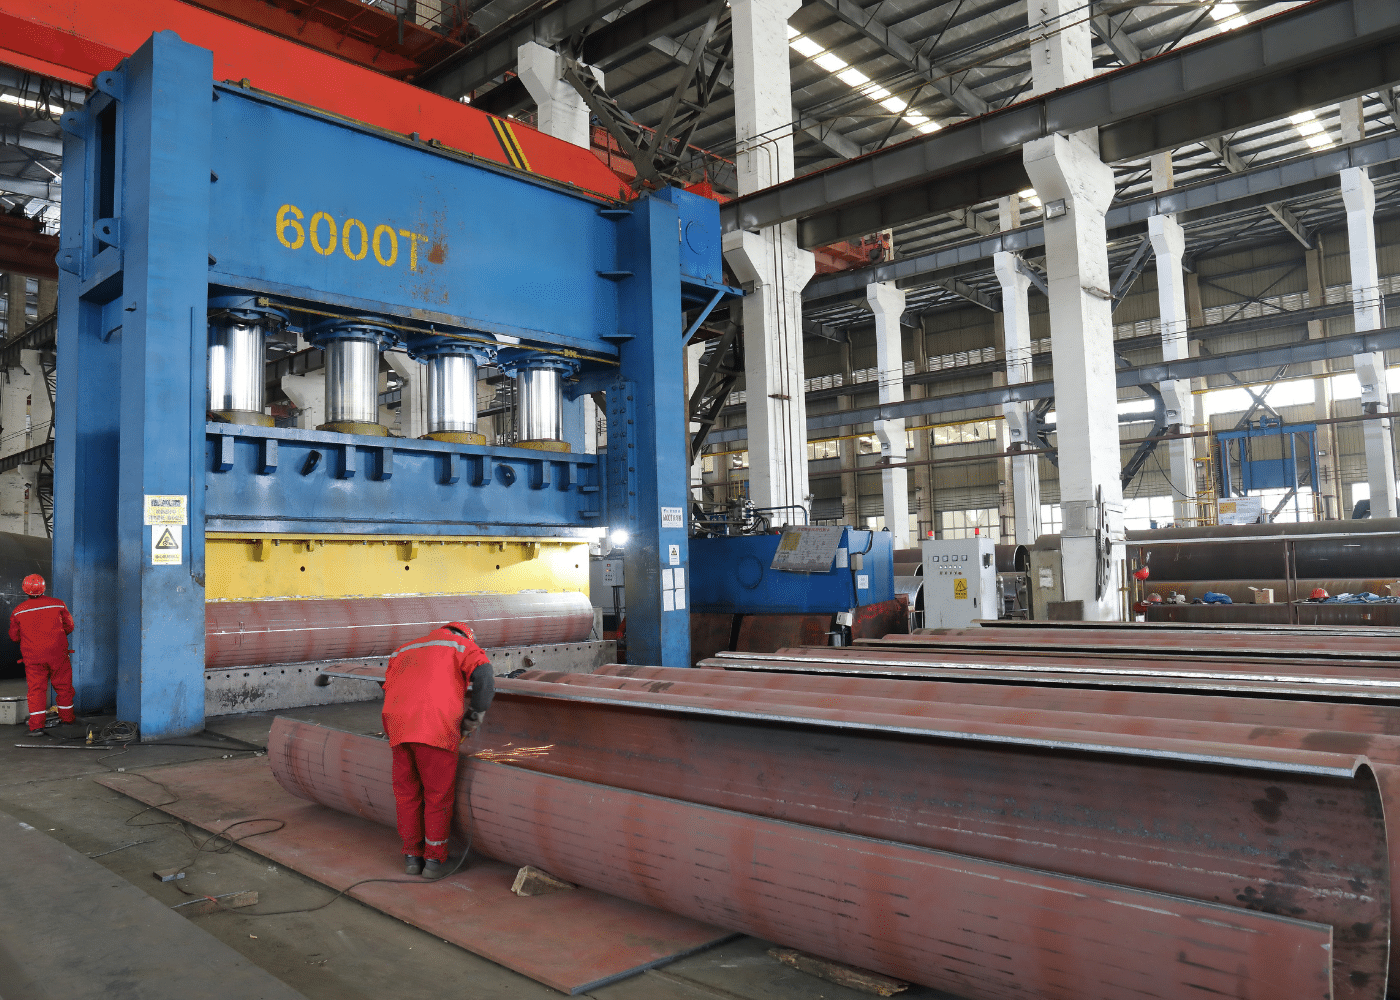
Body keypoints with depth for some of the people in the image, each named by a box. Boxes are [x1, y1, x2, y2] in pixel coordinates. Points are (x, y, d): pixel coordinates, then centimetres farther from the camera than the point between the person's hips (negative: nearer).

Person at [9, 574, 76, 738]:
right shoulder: (58, 604, -4)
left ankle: (36, 726, -5)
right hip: (57, 653, 0)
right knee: (63, 686, 14)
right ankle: (67, 717, 27)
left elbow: (14, 637, 8)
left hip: (32, 657, 1)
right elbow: (69, 626, 5)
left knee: (36, 688, 3)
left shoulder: (18, 611, -1)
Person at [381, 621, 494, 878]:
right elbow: (485, 678, -2)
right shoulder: (462, 646, 16)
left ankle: (412, 855, 27)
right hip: (436, 728, -4)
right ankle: (434, 858, 18)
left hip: (398, 728, 4)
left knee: (406, 792, 19)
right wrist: (473, 719, 8)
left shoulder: (403, 653, 32)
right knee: (439, 795, 10)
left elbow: (389, 691, 22)